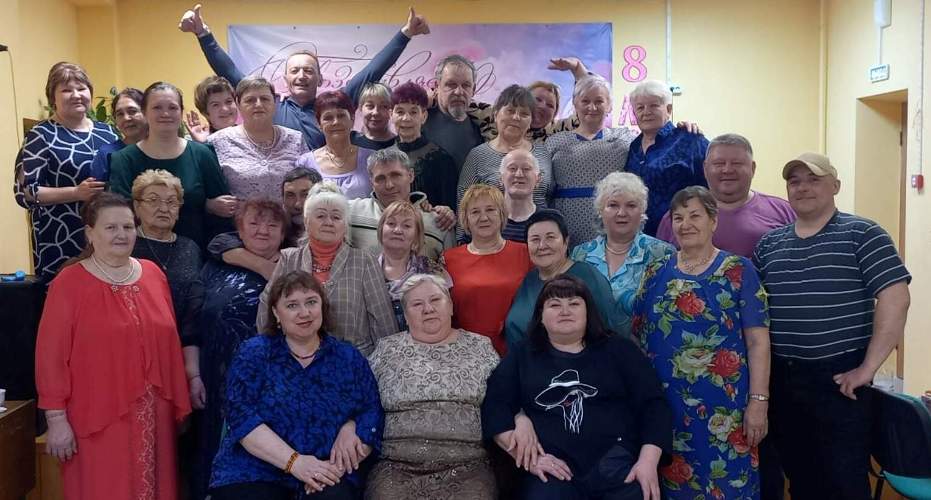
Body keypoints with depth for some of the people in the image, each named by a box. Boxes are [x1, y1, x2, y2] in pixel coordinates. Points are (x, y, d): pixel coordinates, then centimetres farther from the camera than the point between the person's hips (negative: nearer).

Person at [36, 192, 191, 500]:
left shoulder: (153, 274, 7)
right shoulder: (69, 282, -7)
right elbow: (51, 355, -8)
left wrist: (180, 403, 11)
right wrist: (56, 419, -10)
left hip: (153, 415, 5)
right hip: (98, 419, -4)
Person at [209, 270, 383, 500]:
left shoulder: (350, 358, 9)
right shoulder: (253, 354, 3)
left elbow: (372, 418, 4)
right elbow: (242, 416, -8)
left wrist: (337, 467, -14)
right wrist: (294, 461, -19)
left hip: (328, 478, 0)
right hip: (253, 474, 0)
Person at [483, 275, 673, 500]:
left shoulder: (619, 349, 13)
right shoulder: (521, 356, 14)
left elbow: (653, 404, 6)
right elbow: (495, 408, 4)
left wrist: (648, 462, -8)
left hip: (618, 466, 1)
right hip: (551, 472, -1)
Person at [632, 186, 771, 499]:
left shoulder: (738, 271, -2)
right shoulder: (656, 273, 7)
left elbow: (758, 340, -6)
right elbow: (638, 337, 11)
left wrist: (758, 401, -12)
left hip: (723, 407, -3)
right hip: (666, 406, 3)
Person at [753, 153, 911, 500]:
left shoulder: (861, 235, -3)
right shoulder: (768, 244, 10)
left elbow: (895, 298, -12)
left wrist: (868, 367, -15)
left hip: (839, 378, -4)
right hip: (780, 379, 4)